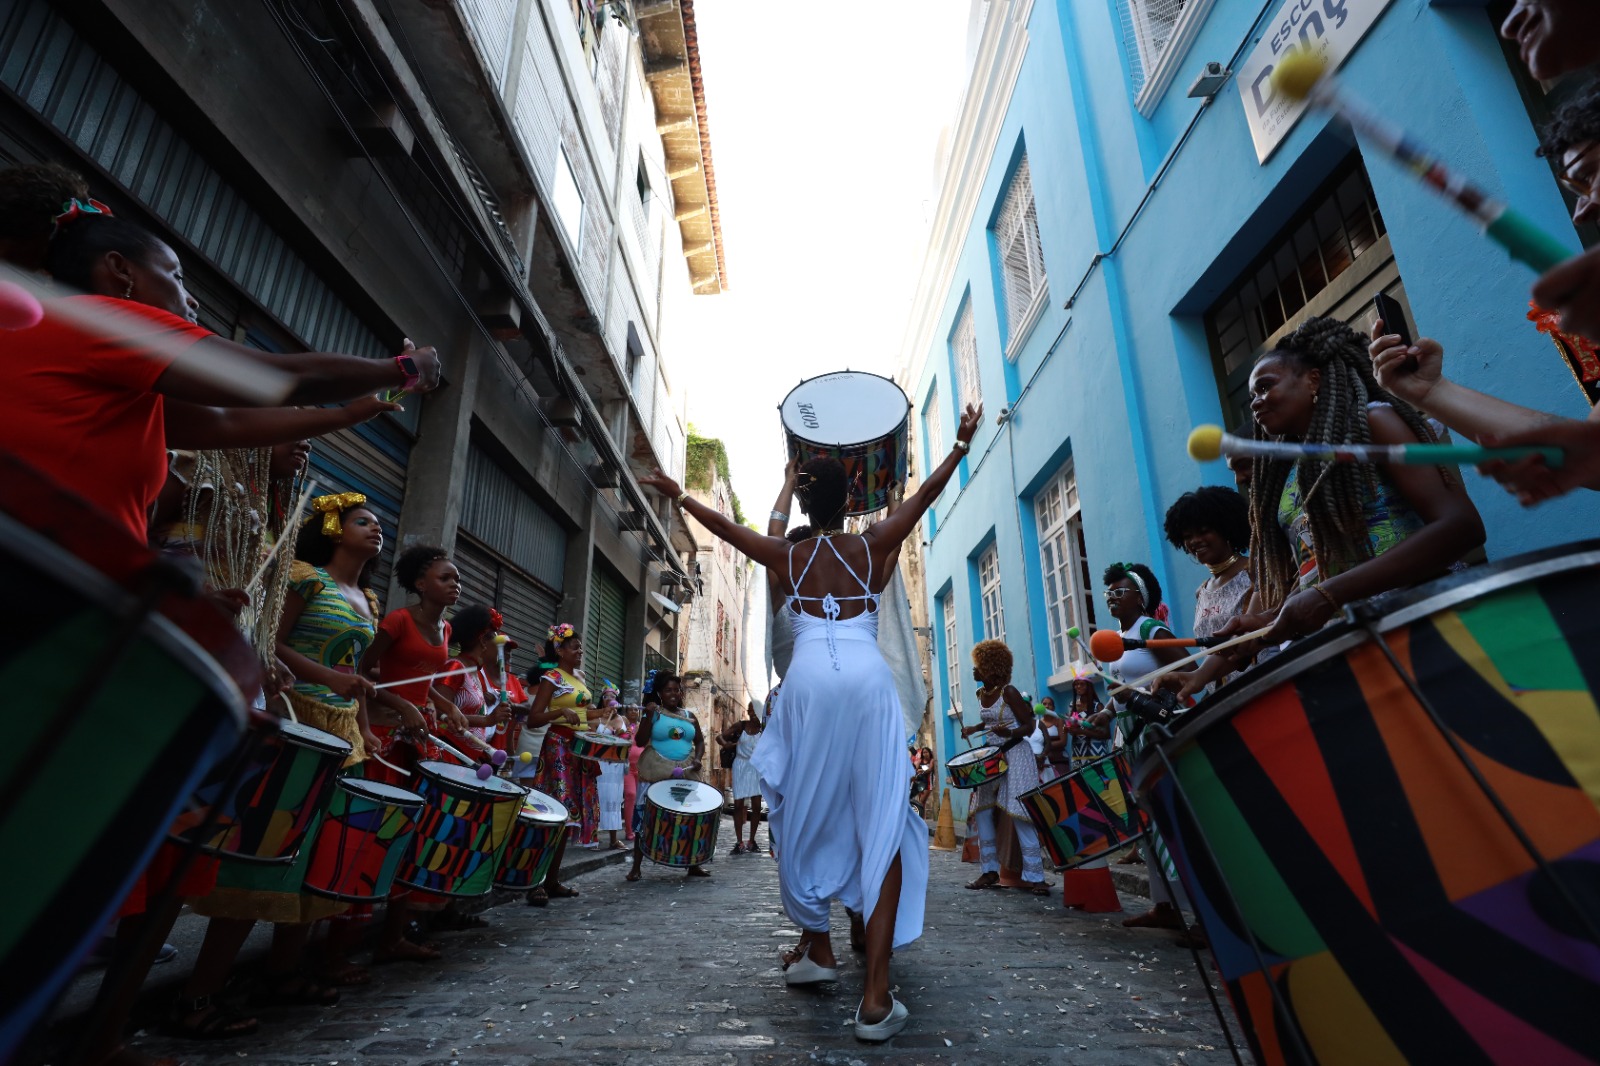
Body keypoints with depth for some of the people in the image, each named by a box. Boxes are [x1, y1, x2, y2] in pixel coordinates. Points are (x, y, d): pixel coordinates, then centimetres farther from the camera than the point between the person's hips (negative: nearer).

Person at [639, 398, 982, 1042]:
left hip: (809, 681, 1)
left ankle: (816, 947, 29)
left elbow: (722, 524, 26)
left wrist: (677, 494, 42)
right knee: (880, 823, -1)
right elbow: (926, 493, 20)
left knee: (805, 817, 15)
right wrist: (963, 442, 33)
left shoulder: (786, 557, 14)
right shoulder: (872, 547, 11)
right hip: (867, 677, 0)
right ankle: (876, 995, -6)